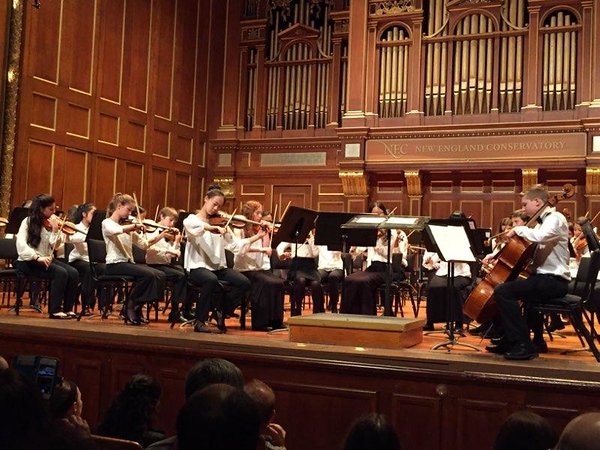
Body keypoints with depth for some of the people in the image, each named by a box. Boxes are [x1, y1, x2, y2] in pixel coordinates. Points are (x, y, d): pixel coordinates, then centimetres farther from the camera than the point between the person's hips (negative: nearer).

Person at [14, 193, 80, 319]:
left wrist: (55, 229, -13)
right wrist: (37, 257, -32)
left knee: (73, 273, -16)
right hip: (28, 261, -6)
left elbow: (53, 245, -1)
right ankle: (55, 310, -22)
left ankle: (67, 308, -7)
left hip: (46, 259, 6)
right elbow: (21, 244, -21)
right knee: (61, 272, -29)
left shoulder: (49, 223, 9)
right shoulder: (28, 222, -6)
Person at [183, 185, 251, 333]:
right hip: (198, 266, -5)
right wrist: (211, 228, -40)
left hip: (218, 266, 5)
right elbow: (191, 225, -24)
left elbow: (233, 245, 11)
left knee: (244, 282, -19)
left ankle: (221, 311, 3)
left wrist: (256, 237, 0)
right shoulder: (192, 219, 2)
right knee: (211, 280, -38)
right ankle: (200, 321, -18)